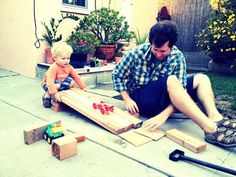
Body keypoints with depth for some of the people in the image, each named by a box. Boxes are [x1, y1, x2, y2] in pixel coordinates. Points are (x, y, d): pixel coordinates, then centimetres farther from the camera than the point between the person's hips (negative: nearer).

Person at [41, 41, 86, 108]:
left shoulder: (69, 67, -12)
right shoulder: (53, 68, -31)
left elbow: (76, 77, -5)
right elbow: (50, 82, -39)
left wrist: (83, 87, -9)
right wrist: (55, 94, -48)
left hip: (61, 82, 6)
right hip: (48, 84, -6)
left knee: (72, 82, -15)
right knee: (57, 85, -38)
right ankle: (47, 95, -11)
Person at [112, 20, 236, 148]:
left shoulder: (178, 57, -11)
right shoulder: (136, 54, -14)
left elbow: (180, 90, -19)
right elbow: (117, 75, -3)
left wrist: (164, 114, -34)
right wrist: (127, 100, -14)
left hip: (164, 98, 4)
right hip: (139, 98, -4)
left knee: (201, 79, -8)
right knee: (171, 81, -34)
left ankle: (216, 118, -31)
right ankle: (211, 130, -41)